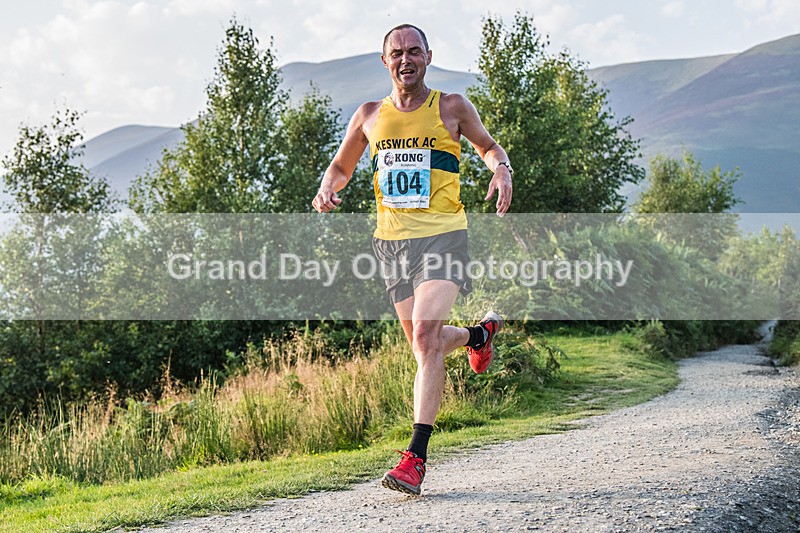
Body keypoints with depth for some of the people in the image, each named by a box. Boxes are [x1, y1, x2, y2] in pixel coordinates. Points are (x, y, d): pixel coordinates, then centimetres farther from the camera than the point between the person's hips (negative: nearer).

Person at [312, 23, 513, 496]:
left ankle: (417, 456, -19)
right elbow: (342, 165, 22)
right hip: (393, 240, 4)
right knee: (424, 344, 12)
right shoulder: (370, 116, 10)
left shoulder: (452, 107, 2)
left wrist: (502, 169, -6)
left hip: (443, 234, -4)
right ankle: (480, 334, 48)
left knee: (426, 335, -20)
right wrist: (328, 189, -1)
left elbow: (489, 146, 16)